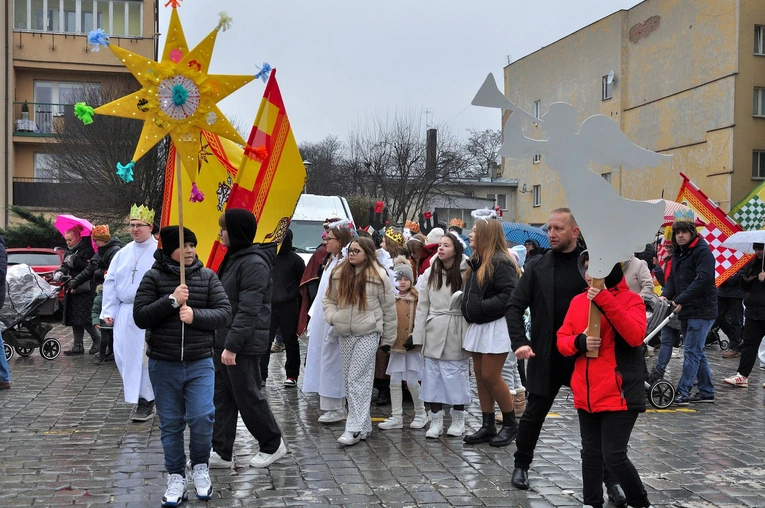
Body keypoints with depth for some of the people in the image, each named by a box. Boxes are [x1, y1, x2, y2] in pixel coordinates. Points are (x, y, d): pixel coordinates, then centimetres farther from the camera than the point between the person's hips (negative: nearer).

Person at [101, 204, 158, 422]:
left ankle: (146, 401, 3)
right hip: (124, 312, 6)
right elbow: (110, 282, 15)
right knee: (122, 355, 6)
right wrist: (108, 311, 8)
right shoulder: (122, 253, 14)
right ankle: (138, 395, 23)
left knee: (144, 358, -6)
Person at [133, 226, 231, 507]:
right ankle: (176, 478, 22)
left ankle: (200, 467, 16)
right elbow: (140, 317, -9)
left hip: (200, 363, 0)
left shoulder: (207, 276, 1)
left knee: (202, 417, -10)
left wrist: (195, 315, -20)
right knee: (171, 423, 8)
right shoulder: (153, 278, -2)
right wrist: (171, 300, -20)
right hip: (164, 364, 0)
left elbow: (224, 313, -4)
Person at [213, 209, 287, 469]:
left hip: (243, 346, -9)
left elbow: (248, 311, -22)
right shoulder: (234, 258, 13)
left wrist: (232, 345, -24)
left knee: (248, 397, 2)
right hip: (224, 341, 9)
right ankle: (221, 452, 16)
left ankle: (273, 445, 19)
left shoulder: (254, 263, -17)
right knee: (222, 397, 10)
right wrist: (223, 342, 18)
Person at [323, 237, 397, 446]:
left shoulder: (378, 276, -7)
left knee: (358, 379, -10)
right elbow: (328, 299, 18)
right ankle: (363, 425, 22)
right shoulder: (338, 274, 5)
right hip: (345, 334, 6)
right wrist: (332, 316, -3)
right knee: (349, 380, 10)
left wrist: (388, 338, 4)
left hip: (368, 334, -6)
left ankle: (355, 428, -7)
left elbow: (389, 308, 0)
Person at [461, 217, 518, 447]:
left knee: (490, 376, -5)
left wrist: (481, 307, -19)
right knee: (480, 376, 10)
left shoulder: (500, 262, -15)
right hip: (477, 326, 9)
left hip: (495, 327, -9)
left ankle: (510, 423, 11)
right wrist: (469, 309, 7)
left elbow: (509, 295, -23)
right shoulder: (476, 262, 14)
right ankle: (488, 426, 17)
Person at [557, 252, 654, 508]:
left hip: (618, 395, -5)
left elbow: (635, 336, -22)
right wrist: (579, 343, -14)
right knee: (591, 454, 12)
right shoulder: (578, 301, 9)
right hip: (585, 395, 5)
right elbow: (561, 339, 8)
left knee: (613, 456, -6)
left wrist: (605, 301, -26)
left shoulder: (631, 300, -6)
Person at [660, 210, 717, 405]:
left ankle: (682, 393, -8)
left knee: (692, 352, -8)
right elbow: (673, 278, 15)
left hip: (701, 311, -9)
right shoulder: (678, 253, 15)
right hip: (686, 311, 9)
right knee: (697, 352, 14)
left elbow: (703, 280, -23)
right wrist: (665, 295, -6)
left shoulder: (702, 251, -13)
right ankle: (707, 391, 23)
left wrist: (680, 300, -23)